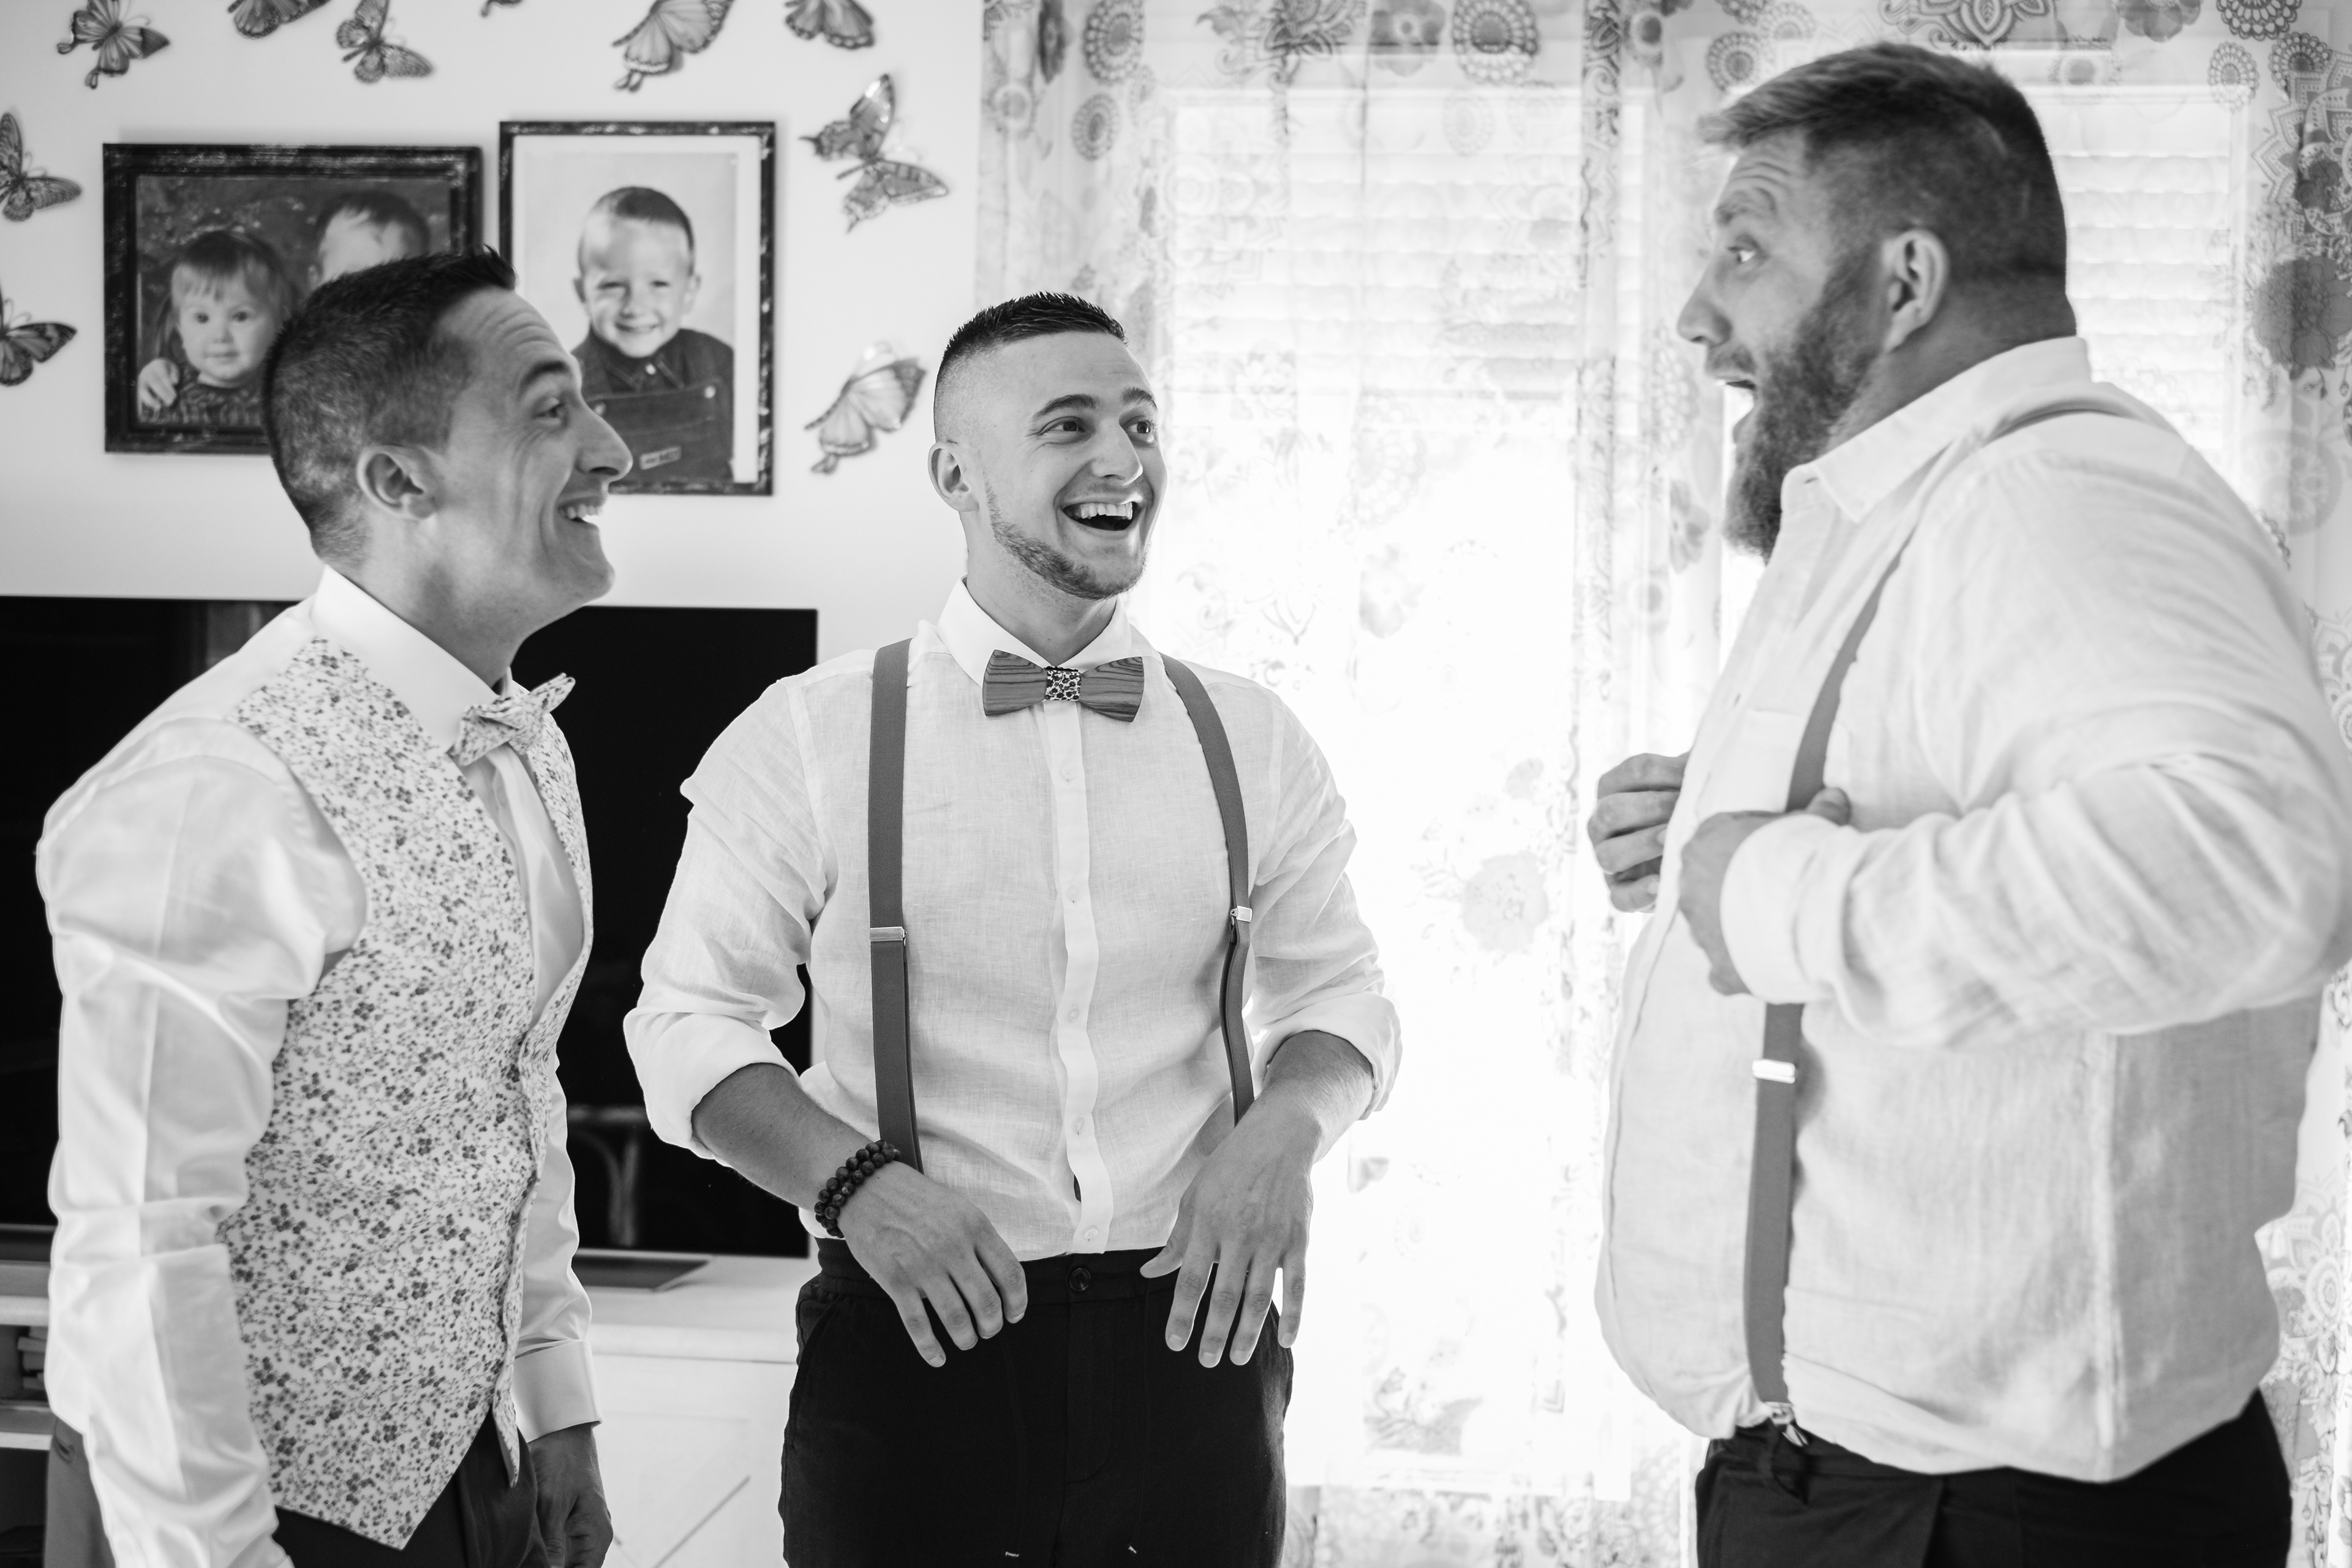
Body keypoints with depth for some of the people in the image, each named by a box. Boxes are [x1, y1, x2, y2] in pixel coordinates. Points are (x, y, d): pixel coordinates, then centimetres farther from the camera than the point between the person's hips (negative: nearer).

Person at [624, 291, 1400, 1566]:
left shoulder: (1248, 739, 6)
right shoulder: (812, 738, -3)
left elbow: (1335, 987, 14)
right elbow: (690, 1018, -2)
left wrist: (1284, 1125, -7)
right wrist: (853, 1181, -17)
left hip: (1191, 1335, 3)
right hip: (920, 1337, -2)